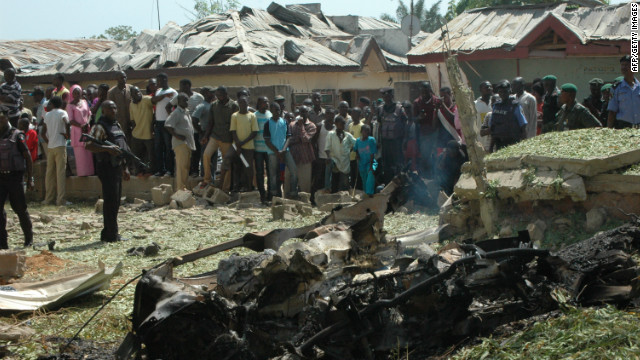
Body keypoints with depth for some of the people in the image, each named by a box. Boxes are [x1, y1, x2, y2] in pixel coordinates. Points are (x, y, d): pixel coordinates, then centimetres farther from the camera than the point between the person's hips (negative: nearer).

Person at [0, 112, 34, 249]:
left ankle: (29, 238, 18)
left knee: (20, 208, 2)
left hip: (14, 176, -4)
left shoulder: (16, 135, -4)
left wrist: (30, 178, -5)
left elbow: (27, 157, -2)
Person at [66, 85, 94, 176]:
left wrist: (87, 124, -4)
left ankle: (89, 171, 5)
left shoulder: (84, 102, 14)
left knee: (89, 152, 2)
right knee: (80, 152, -5)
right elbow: (71, 120, -6)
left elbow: (89, 114, 14)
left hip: (87, 130, 4)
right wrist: (81, 126, -16)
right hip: (77, 131, -4)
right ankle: (82, 172, -3)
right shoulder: (70, 105, 0)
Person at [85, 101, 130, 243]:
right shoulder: (100, 127, -10)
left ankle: (111, 233, 20)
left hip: (117, 167, 9)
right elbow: (89, 146, -23)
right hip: (107, 168, -9)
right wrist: (107, 148, -33)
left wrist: (125, 168, 23)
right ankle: (111, 235, -4)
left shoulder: (117, 125, 18)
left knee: (115, 202, 12)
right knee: (110, 201, -8)